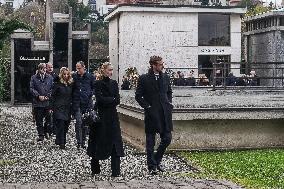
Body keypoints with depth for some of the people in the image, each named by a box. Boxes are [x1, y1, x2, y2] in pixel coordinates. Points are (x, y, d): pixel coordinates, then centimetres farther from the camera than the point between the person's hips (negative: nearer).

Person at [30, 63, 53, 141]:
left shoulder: (50, 78, 9)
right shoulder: (34, 78, 6)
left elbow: (53, 88, 7)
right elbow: (31, 88, 1)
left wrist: (48, 96, -7)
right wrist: (38, 96, -11)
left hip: (48, 102, 1)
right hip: (37, 102, 0)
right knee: (39, 120, 2)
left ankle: (47, 132, 21)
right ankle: (41, 135, 8)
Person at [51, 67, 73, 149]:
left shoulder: (70, 84, 10)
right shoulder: (57, 84, -3)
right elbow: (53, 96, -3)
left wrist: (71, 105, 10)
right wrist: (51, 107, -8)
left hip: (67, 108, 5)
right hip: (59, 108, -5)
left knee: (65, 126, 6)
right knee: (60, 125, -11)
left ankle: (63, 142, 17)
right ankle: (61, 143, -7)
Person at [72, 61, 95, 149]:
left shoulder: (90, 76, 4)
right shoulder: (74, 76, 5)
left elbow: (94, 87, 11)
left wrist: (90, 94, -3)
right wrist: (73, 97, 4)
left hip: (87, 103, 1)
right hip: (77, 103, -1)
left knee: (85, 123, 6)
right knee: (78, 121, -11)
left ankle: (83, 142, 15)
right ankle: (78, 142, -3)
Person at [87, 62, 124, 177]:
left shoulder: (114, 83, 10)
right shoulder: (98, 84, -3)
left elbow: (117, 100, 1)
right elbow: (100, 99, -16)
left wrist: (106, 101, -11)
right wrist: (112, 99, -5)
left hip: (112, 116, 4)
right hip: (101, 116, -4)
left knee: (115, 141, -3)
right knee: (99, 141, 3)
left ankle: (116, 171, -3)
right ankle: (95, 168, 18)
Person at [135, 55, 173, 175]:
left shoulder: (165, 77, 9)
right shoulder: (144, 79, -5)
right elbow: (138, 96, -3)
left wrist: (169, 103, 9)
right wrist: (147, 106, -10)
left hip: (165, 114, 5)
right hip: (151, 114, -4)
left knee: (167, 139, 4)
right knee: (150, 142, 3)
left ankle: (157, 161, 24)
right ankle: (152, 166, 11)